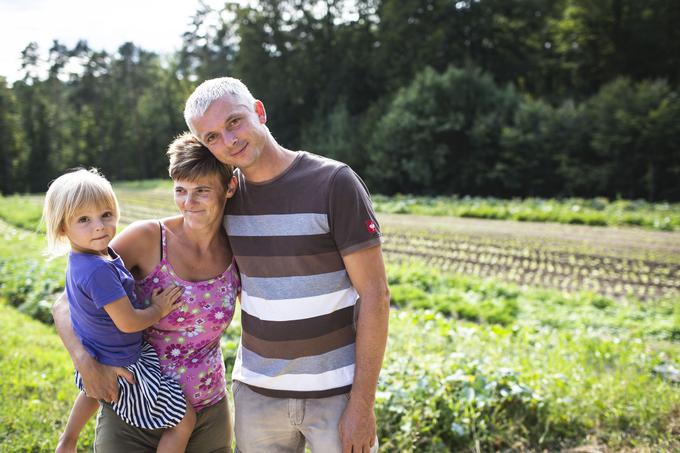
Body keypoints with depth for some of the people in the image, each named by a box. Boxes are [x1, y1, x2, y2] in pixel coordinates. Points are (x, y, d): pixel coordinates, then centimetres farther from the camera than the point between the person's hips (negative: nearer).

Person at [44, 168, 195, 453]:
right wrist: (159, 310, -11)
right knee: (185, 419, -1)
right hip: (121, 370, -9)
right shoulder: (99, 271, -32)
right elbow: (128, 323, -28)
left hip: (93, 362, 9)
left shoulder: (80, 260, -3)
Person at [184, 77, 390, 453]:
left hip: (336, 391, -4)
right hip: (256, 390, 4)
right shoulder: (227, 194, 1)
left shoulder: (334, 182, -13)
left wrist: (362, 404, -14)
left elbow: (374, 295, -13)